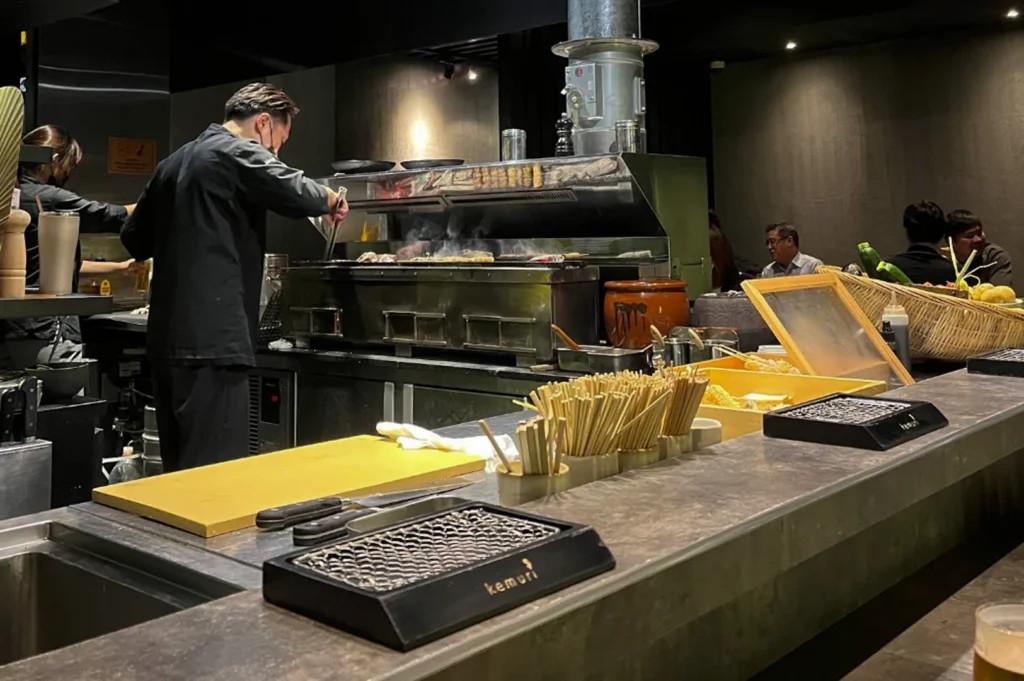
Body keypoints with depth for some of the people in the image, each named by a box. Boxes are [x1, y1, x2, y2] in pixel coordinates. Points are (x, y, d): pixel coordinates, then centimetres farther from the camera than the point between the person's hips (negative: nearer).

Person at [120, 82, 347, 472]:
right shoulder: (238, 153, -5)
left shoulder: (175, 161, 20)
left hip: (167, 339, 9)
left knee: (182, 470, 15)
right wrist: (330, 200, 1)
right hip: (212, 340, -9)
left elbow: (134, 238, 26)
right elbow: (300, 195, -19)